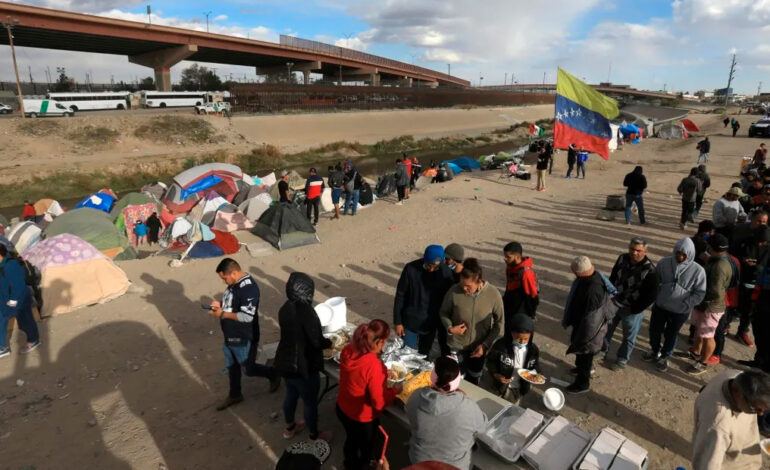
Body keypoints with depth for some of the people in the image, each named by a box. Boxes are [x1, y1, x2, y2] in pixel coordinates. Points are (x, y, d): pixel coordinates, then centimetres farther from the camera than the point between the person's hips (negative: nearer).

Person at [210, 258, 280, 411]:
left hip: (243, 339, -9)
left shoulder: (248, 288, -29)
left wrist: (222, 314, -25)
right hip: (230, 336, 9)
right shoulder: (234, 283, 0)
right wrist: (220, 305, -3)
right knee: (232, 366, 22)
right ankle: (234, 395, 42)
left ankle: (274, 375, 35)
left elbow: (247, 317, -30)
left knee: (249, 369, 10)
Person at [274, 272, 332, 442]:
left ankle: (290, 428, 49)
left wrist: (322, 340, 12)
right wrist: (329, 342, -2)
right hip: (302, 366, -8)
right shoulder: (305, 311, -28)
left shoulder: (285, 308, -2)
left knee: (291, 394, 28)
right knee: (310, 402, 14)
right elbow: (317, 341, -24)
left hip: (285, 362, 8)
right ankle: (314, 436, 34)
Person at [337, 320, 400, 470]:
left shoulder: (348, 350, -16)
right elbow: (379, 402, -26)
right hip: (362, 418, -7)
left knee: (351, 440, 35)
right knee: (366, 448, 25)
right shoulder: (374, 366, -37)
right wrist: (395, 390, -10)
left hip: (342, 409, 7)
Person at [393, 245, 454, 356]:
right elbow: (400, 295, -9)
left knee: (424, 355, 17)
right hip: (410, 322, -1)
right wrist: (398, 322, -6)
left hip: (431, 323, 2)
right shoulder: (411, 269, -17)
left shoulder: (446, 272, -13)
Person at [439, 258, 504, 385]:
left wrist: (486, 344, -13)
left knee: (473, 381, 25)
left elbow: (499, 323, -7)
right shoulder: (454, 292, -22)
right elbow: (444, 312, -4)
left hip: (479, 347, 1)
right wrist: (449, 328, -22)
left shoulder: (494, 295, -20)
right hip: (456, 346, -1)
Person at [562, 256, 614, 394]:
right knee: (580, 349, 30)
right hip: (581, 322, 9)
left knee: (584, 352, 13)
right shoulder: (592, 275, -10)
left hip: (588, 327, -9)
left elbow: (591, 318, -30)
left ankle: (582, 383, 35)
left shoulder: (593, 289, -40)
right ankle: (584, 367, 56)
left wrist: (583, 338, -19)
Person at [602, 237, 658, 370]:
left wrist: (635, 309, -14)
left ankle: (623, 359, 38)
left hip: (632, 309, -5)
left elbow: (651, 294, -18)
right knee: (607, 328, 21)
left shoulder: (650, 269, -24)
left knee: (629, 336, 16)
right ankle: (603, 350, 45)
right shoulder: (622, 258, -10)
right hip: (614, 303, 5)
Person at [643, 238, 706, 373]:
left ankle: (664, 357, 40)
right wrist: (656, 296, -2)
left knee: (671, 335, 16)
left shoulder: (698, 270, -17)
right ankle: (655, 351, 45)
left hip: (680, 311, -2)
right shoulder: (664, 263, -11)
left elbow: (700, 293, -8)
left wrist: (686, 305, -13)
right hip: (660, 306, 2)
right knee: (654, 330, 18)